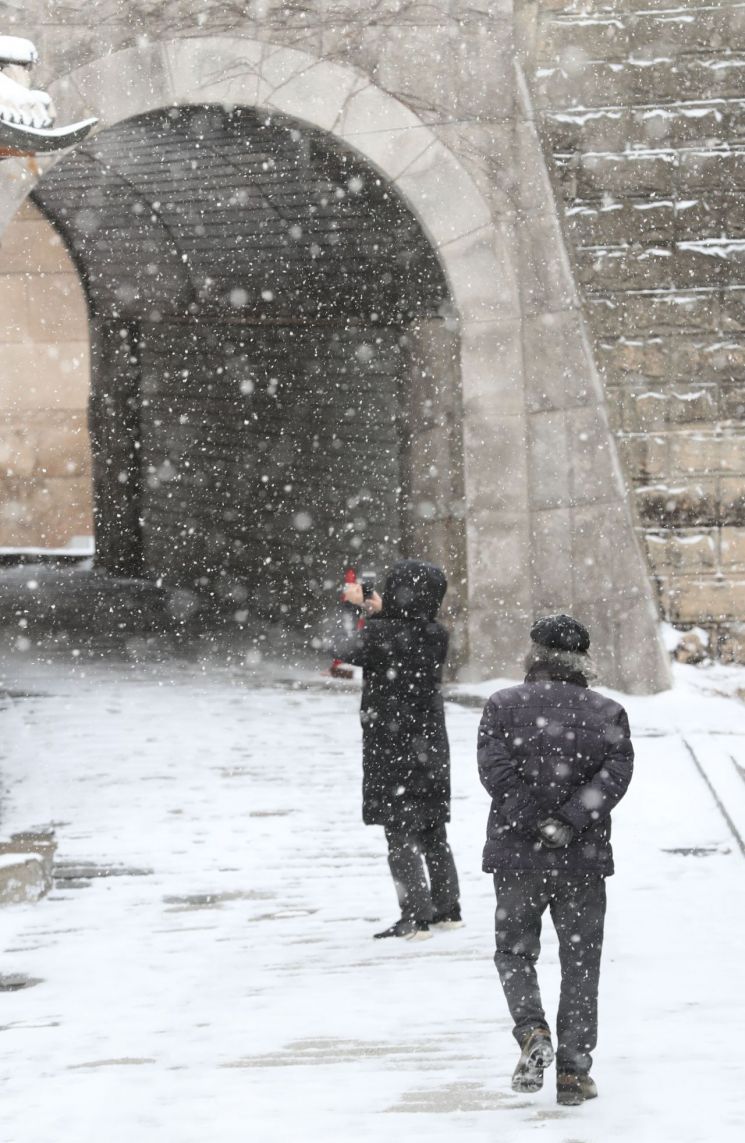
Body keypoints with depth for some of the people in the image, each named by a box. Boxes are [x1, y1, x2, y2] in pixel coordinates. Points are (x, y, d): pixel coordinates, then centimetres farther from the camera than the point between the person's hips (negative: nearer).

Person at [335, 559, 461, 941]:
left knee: (400, 835, -2)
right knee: (433, 832, 17)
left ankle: (416, 916, -5)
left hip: (390, 748, -6)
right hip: (430, 747, 6)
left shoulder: (379, 634, -19)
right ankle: (447, 909, 24)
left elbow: (344, 651, 0)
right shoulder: (436, 636, -4)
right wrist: (373, 608, 27)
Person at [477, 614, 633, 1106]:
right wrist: (569, 821, -15)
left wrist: (535, 822, -12)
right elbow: (616, 772, -10)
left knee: (515, 952, 14)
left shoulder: (504, 706, 0)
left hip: (518, 856, -1)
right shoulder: (608, 712, 2)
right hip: (584, 861, 1)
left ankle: (533, 1031, -11)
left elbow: (496, 769, -12)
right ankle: (574, 1070, 6)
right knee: (581, 963, 9)